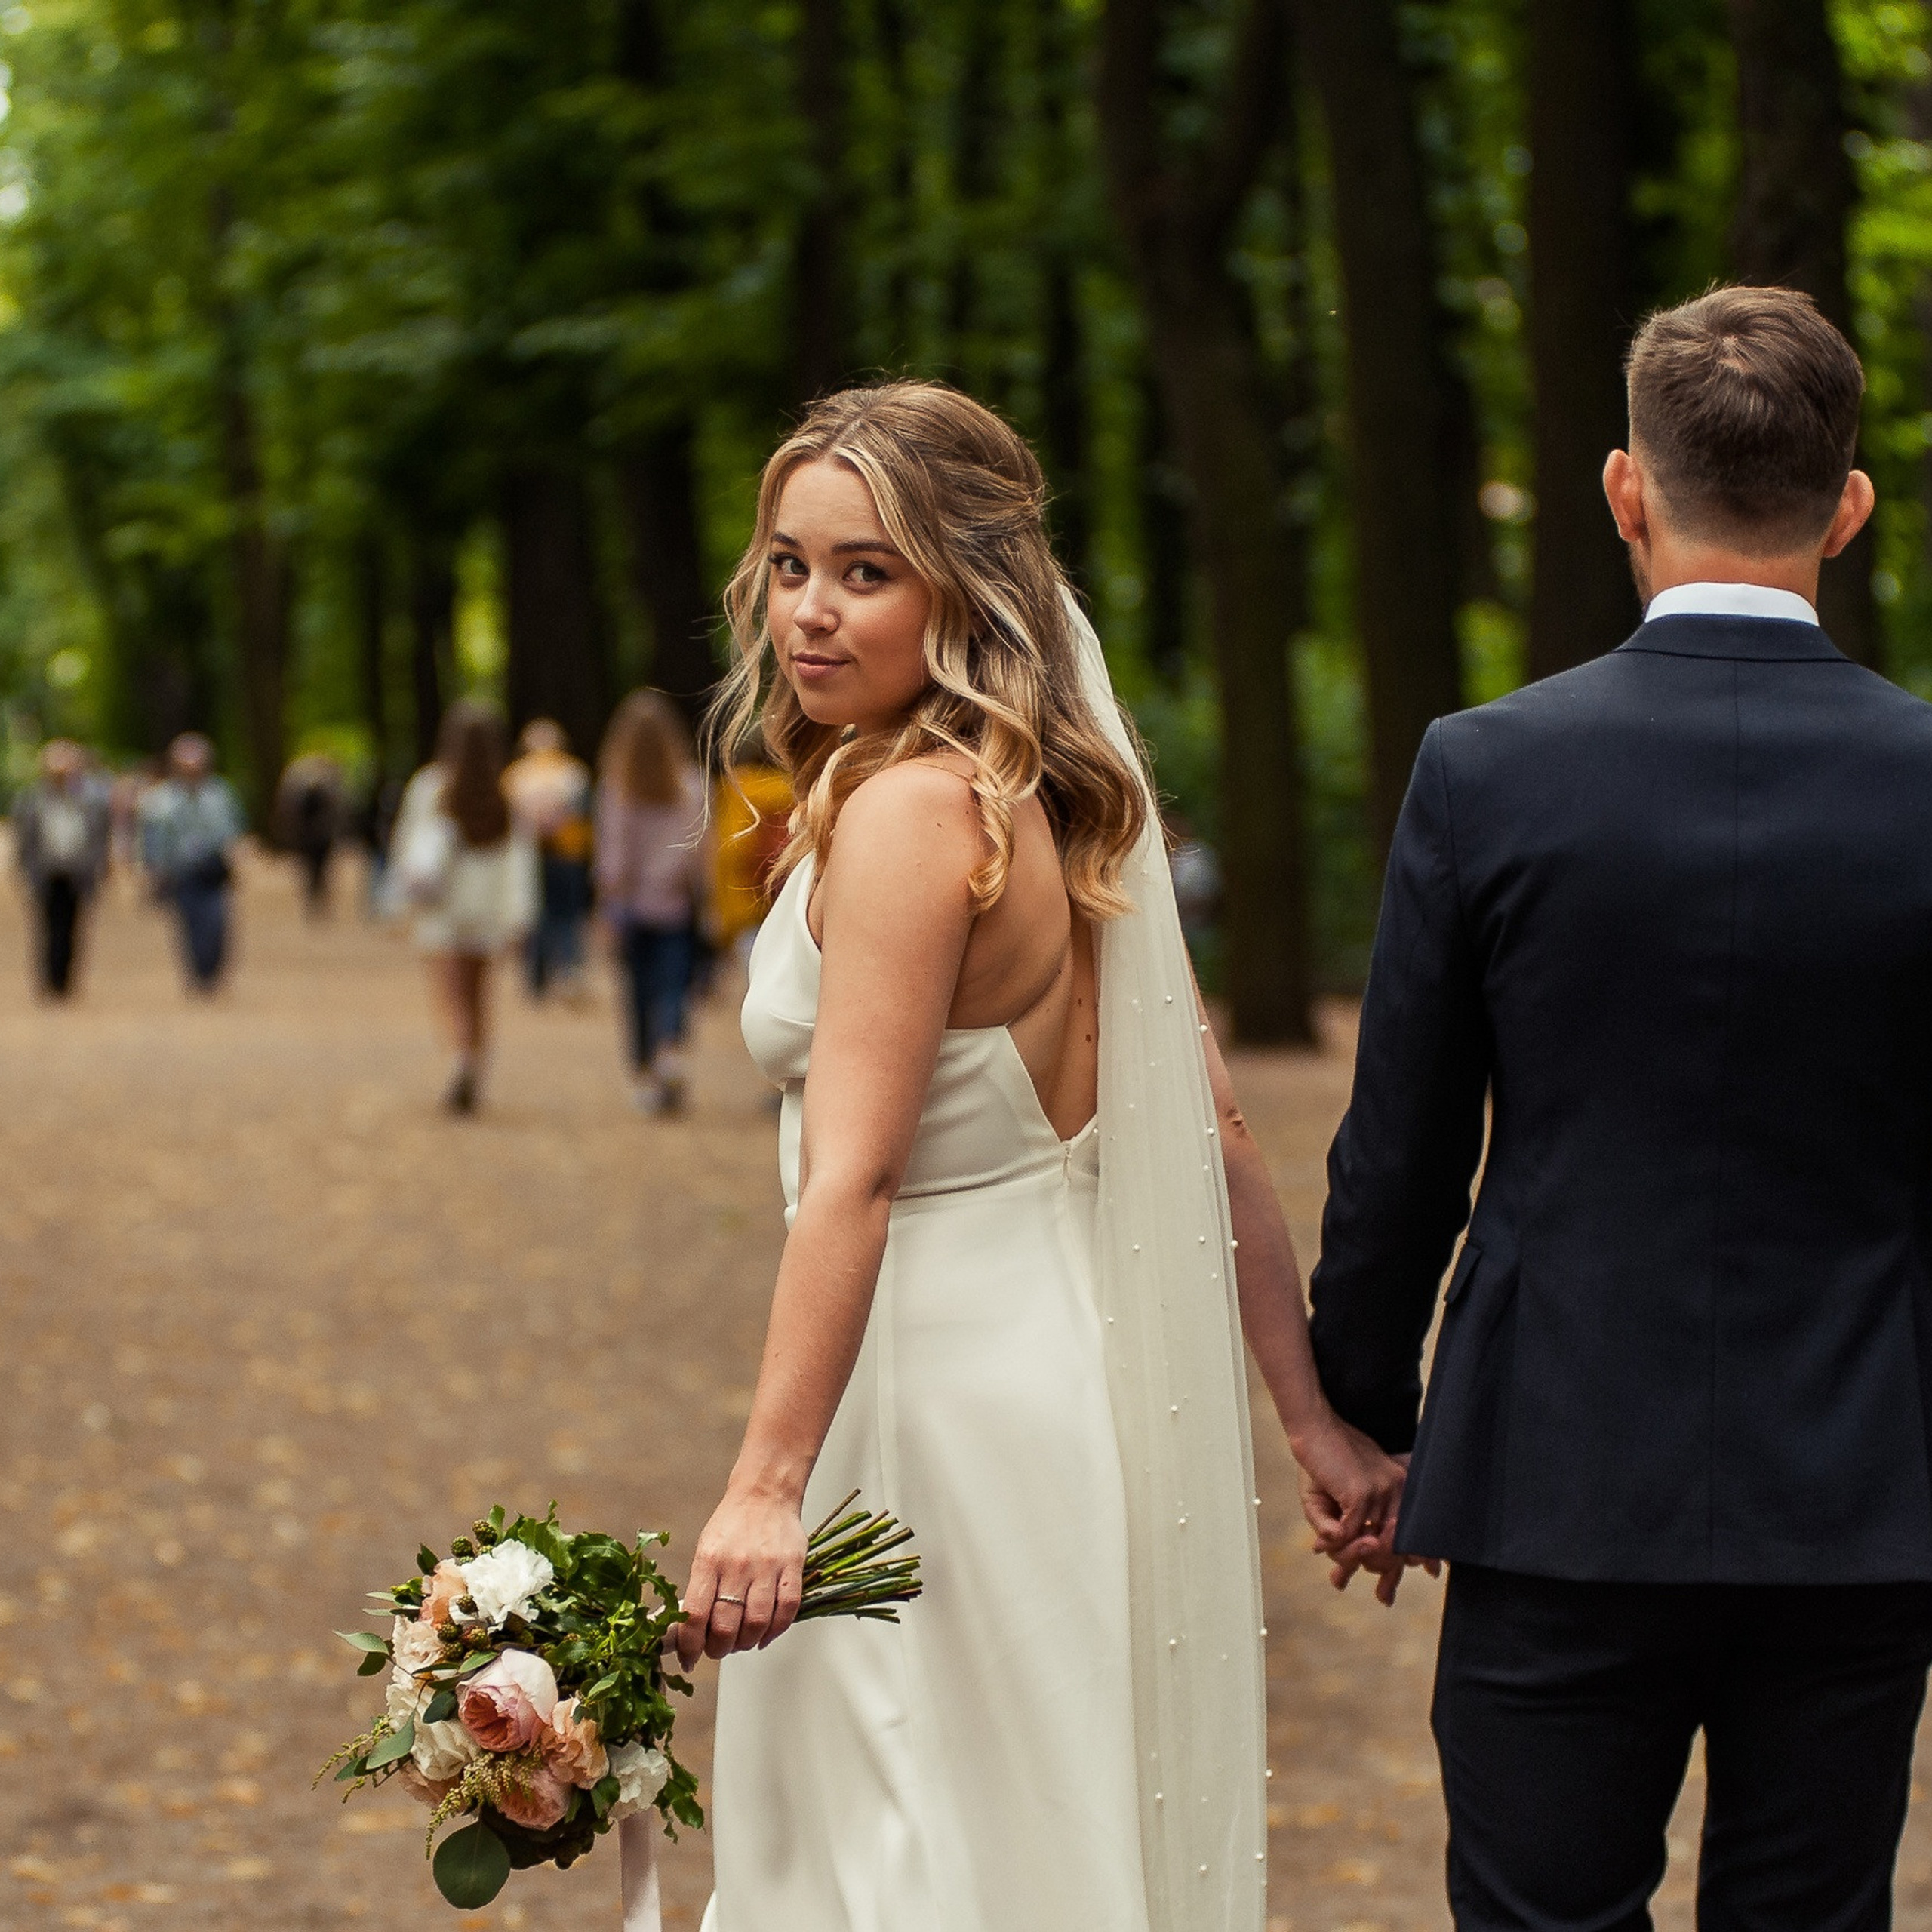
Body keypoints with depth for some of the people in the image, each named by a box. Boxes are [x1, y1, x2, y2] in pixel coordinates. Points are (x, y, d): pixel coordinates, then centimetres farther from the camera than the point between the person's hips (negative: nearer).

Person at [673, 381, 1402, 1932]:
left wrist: (767, 1487, -28)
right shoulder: (1057, 799, 10)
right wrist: (1316, 1416, 14)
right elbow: (1212, 1133, 11)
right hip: (1074, 1384, 9)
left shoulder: (905, 810, -16)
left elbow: (854, 1182, -24)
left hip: (946, 1404, -9)